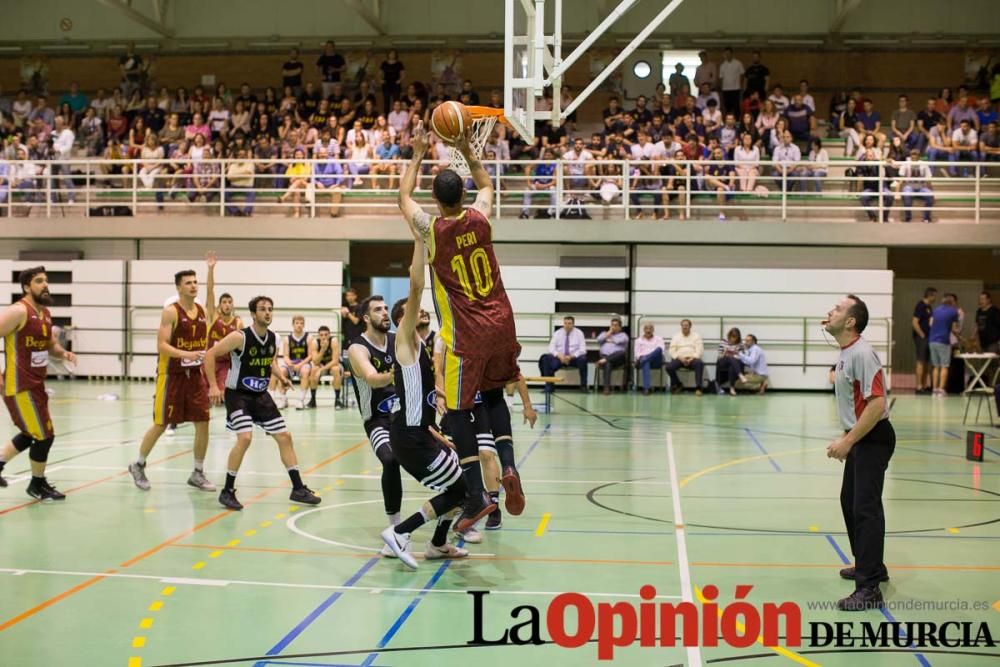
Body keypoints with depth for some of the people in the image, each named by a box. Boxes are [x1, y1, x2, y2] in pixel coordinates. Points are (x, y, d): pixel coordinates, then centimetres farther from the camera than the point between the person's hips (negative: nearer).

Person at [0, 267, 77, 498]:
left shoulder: (45, 313, 11)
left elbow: (51, 345, 23)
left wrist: (63, 353, 1)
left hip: (35, 384, 9)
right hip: (20, 386, -9)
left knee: (32, 434, 21)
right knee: (44, 435, -2)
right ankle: (37, 485, 17)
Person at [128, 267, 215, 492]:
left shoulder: (203, 311, 7)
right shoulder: (171, 311, -13)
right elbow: (161, 345, -18)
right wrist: (185, 354, -32)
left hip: (195, 374, 6)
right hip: (172, 374, -6)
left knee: (203, 423, 1)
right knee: (161, 424, 1)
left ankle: (198, 473, 13)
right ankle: (138, 465, 22)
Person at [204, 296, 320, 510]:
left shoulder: (274, 339, 0)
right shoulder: (240, 337, -19)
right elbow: (210, 355, -17)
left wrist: (280, 376, 1)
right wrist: (213, 386, -22)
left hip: (261, 395, 7)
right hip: (237, 394, -7)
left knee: (284, 437, 5)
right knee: (245, 438, -23)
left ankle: (298, 489, 14)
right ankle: (227, 491, -7)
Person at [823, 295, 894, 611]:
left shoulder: (862, 353, -20)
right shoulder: (845, 353, 11)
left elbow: (877, 404, -26)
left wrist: (848, 441, -23)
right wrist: (846, 439, 16)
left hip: (873, 439, -10)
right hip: (859, 439, 10)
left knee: (866, 508, -11)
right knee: (850, 501, 18)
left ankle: (869, 588, -10)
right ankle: (870, 566, 33)